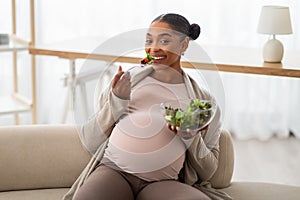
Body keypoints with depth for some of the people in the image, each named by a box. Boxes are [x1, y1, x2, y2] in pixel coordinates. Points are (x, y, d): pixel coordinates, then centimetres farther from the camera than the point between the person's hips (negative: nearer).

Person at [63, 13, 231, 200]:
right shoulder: (126, 81, 14)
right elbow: (90, 142, 10)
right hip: (112, 170, 0)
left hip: (163, 183, 1)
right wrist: (117, 101, -3)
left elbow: (207, 172, 13)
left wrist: (191, 137, -5)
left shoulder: (204, 100, 13)